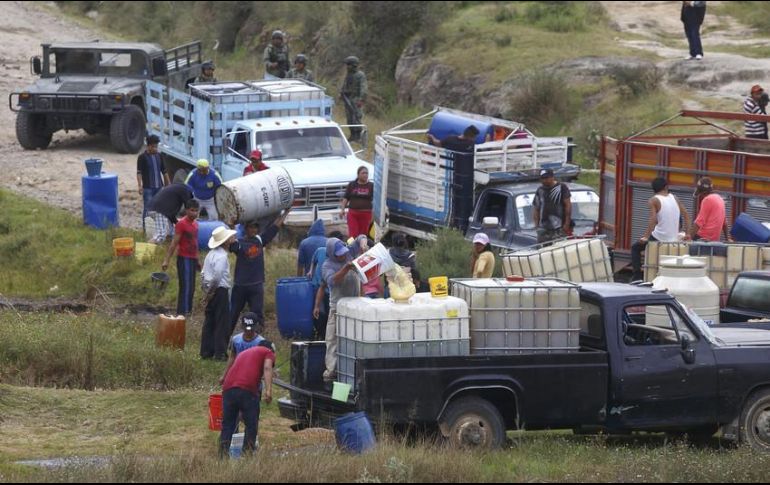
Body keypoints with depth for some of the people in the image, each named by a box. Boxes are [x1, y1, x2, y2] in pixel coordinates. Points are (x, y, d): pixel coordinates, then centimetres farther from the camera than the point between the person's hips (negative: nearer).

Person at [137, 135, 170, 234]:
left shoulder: (159, 156, 10)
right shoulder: (142, 157, -7)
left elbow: (164, 171, 17)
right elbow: (139, 172, -13)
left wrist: (168, 183, 15)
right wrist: (140, 185, -24)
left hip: (159, 187, 5)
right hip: (148, 188, -5)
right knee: (147, 208, -4)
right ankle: (145, 227, 3)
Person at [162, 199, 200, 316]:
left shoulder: (195, 223, 12)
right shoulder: (181, 224, -13)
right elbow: (174, 243, -14)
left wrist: (197, 260, 23)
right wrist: (166, 260, -17)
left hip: (193, 259, 8)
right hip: (184, 259, -8)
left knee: (191, 288, 10)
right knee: (186, 287, -12)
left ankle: (188, 311, 15)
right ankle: (183, 312, -12)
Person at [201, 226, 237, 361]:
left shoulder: (211, 254, 13)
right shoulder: (221, 256, -17)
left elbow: (203, 274, 15)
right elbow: (217, 276, -23)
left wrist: (205, 290, 14)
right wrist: (210, 292, -13)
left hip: (211, 292, 9)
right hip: (220, 290, -9)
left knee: (209, 321, 12)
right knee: (222, 323, -3)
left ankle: (206, 351, 15)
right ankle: (220, 353, -4)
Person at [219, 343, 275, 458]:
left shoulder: (243, 353, 38)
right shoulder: (268, 353, 19)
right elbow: (267, 368, -4)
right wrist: (268, 390, -15)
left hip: (228, 388, 5)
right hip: (248, 390, -5)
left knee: (227, 426, 12)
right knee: (251, 426, 9)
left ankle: (223, 456, 5)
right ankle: (248, 453, 6)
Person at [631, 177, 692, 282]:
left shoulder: (653, 201, -7)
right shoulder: (674, 198, 8)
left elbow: (653, 220, -19)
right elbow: (686, 215, 6)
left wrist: (645, 237, -17)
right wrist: (687, 233, 8)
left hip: (659, 238, -5)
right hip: (674, 239, 5)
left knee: (635, 248, 16)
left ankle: (637, 275, 4)